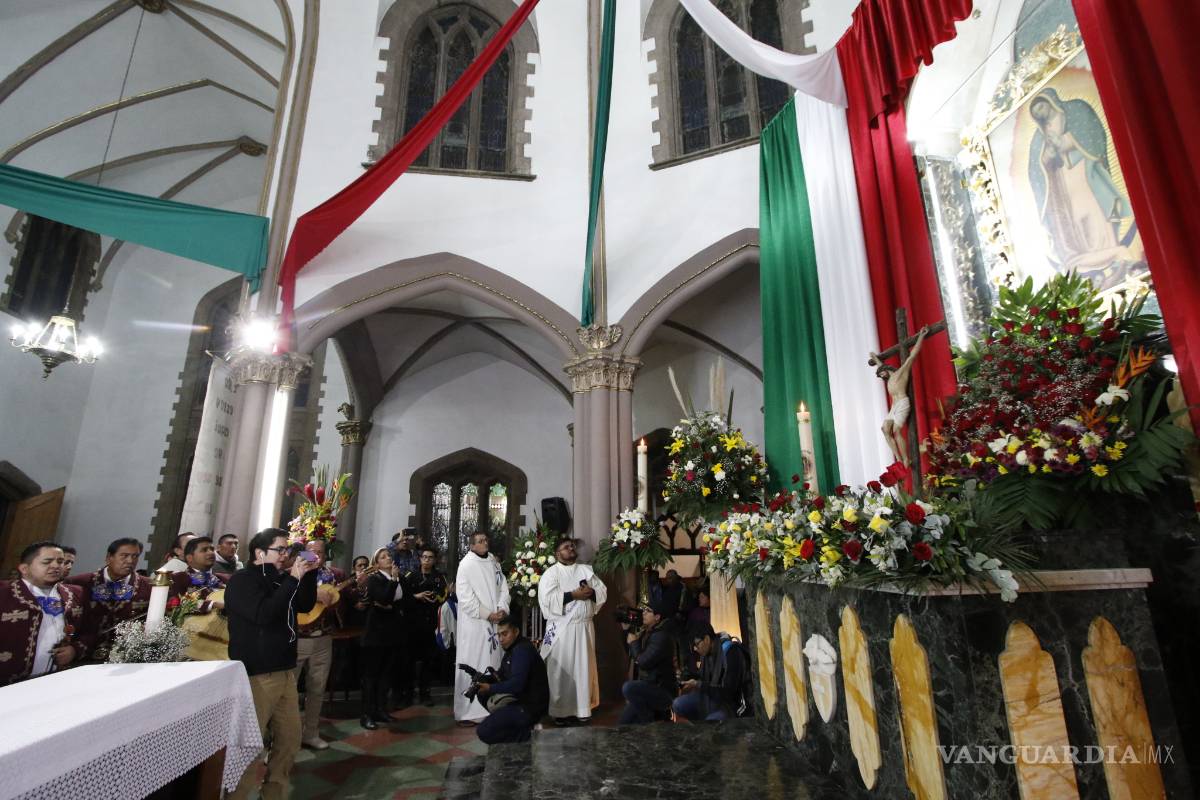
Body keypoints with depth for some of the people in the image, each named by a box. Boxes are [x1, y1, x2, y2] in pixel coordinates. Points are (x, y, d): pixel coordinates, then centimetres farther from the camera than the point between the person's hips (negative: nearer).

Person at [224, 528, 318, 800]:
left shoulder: (279, 579, 11)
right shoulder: (242, 580, -11)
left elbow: (306, 605, 13)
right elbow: (263, 615, -25)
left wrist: (309, 574, 1)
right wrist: (293, 579, -23)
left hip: (285, 671, 8)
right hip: (256, 675, -7)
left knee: (290, 739, 14)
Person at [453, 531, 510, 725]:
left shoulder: (493, 562, 9)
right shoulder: (466, 565, -9)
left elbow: (503, 587, 9)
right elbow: (465, 598, -13)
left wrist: (502, 609, -7)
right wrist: (487, 614, -13)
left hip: (495, 621, 6)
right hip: (474, 624, -6)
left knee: (494, 662, 9)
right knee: (472, 665, -2)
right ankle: (467, 711, 7)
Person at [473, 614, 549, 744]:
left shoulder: (523, 650, -20)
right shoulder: (513, 648, 11)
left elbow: (517, 684, -29)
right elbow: (501, 674, 16)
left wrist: (490, 688, -23)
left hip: (530, 707, -10)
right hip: (519, 699, 10)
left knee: (483, 732, -13)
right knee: (482, 695, 11)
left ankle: (527, 733, -4)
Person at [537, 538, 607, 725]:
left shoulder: (586, 569, 12)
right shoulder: (551, 572, -4)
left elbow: (603, 591, 10)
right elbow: (547, 597, -17)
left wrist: (591, 592, -12)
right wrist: (573, 594, -19)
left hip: (584, 627, 5)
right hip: (561, 628, -4)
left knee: (583, 667, 9)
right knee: (561, 669, 0)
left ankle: (582, 708, 20)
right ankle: (559, 710, 12)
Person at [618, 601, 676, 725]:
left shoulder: (661, 637, -22)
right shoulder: (646, 633, 7)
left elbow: (643, 662, -28)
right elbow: (632, 655, 15)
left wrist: (634, 643, -11)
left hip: (663, 692, -9)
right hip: (648, 689, 9)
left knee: (628, 687, -33)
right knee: (622, 724, 7)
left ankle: (649, 723, -12)